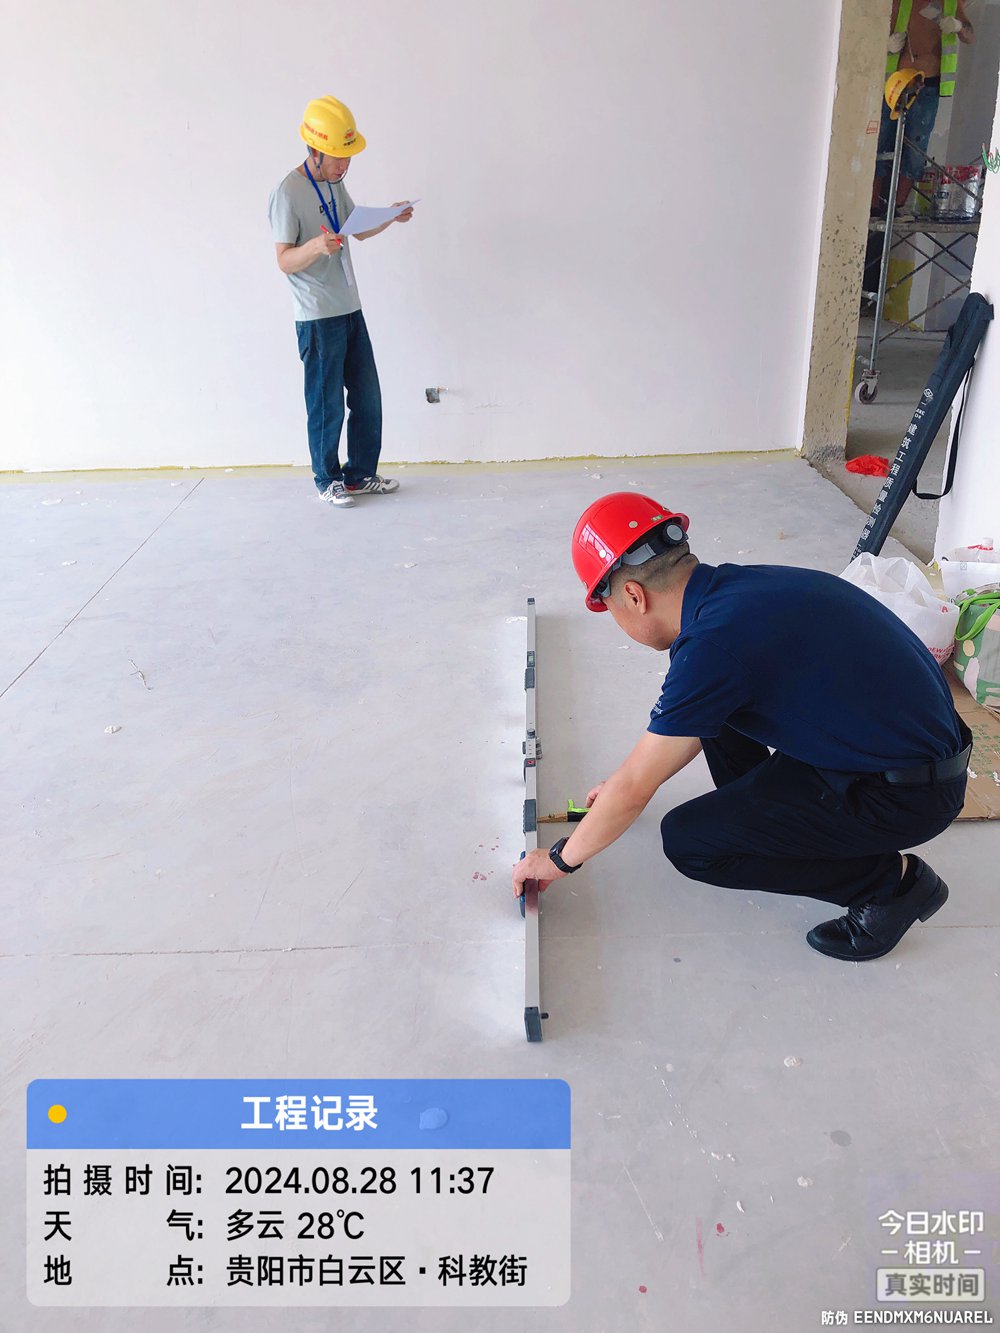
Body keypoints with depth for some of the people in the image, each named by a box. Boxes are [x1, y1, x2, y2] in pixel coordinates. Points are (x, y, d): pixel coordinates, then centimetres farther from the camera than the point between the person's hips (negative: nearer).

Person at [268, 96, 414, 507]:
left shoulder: (334, 183, 12)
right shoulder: (288, 193, -13)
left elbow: (360, 230, 23)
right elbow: (284, 261, -15)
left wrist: (390, 217, 4)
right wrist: (316, 246, -34)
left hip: (350, 309, 8)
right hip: (317, 318, -8)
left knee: (367, 397, 10)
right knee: (327, 404, -1)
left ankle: (360, 474, 23)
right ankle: (327, 480, 15)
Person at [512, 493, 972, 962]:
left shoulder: (713, 642, -26)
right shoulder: (736, 586, 2)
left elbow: (632, 792, -16)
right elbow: (685, 727, 20)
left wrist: (559, 859, 0)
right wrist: (630, 781, 31)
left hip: (907, 792, -9)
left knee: (687, 841, -10)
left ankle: (890, 881, 1)